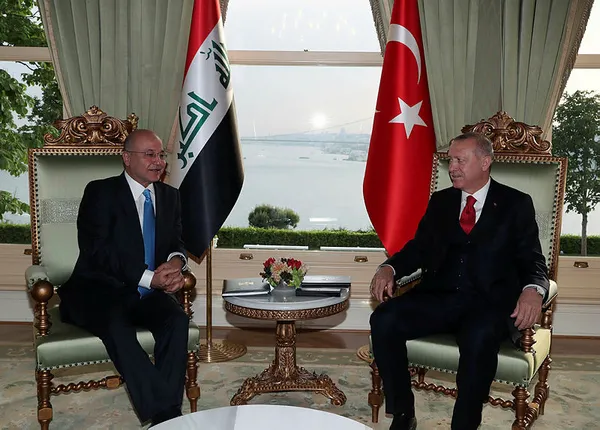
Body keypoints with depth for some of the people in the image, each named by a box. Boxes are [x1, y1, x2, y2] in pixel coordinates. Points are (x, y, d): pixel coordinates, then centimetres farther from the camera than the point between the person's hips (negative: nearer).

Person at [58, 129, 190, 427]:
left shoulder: (170, 196, 12)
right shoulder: (100, 192, -4)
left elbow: (176, 242, 14)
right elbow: (96, 252, -14)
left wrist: (176, 261, -13)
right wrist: (148, 277, -24)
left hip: (148, 292, 4)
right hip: (98, 292, -4)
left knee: (178, 320, -27)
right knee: (118, 326, -35)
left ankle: (166, 414, -21)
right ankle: (164, 412, -28)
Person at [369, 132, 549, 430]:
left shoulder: (516, 204, 8)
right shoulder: (440, 201, 17)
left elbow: (533, 261, 3)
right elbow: (418, 248, 14)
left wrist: (533, 290, -21)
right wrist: (389, 268, -8)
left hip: (489, 302, -3)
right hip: (438, 296, 4)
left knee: (479, 338, -37)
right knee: (384, 320, -23)